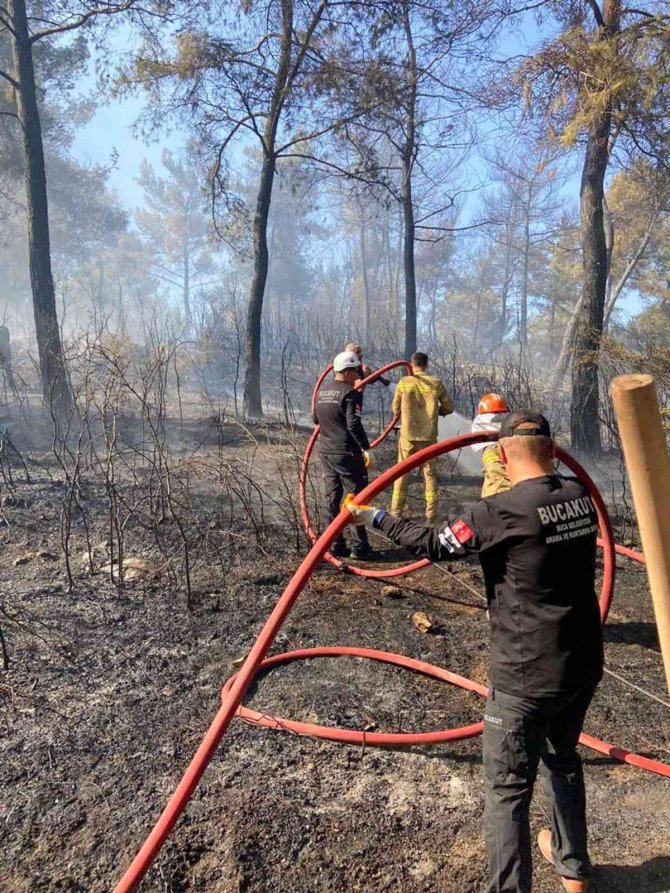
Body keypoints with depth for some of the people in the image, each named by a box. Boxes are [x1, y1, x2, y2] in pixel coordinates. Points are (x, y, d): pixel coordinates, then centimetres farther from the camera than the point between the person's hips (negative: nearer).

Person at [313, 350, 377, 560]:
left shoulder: (322, 392, 10)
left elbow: (316, 420, 20)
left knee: (333, 500, 12)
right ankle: (360, 547, 4)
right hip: (347, 455, -8)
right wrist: (366, 448, -20)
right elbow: (354, 424, -23)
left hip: (326, 453, 8)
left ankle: (337, 546, 17)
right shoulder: (350, 393, -14)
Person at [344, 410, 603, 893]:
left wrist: (376, 517, 3)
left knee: (507, 791, 7)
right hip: (583, 664, 8)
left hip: (527, 677, -8)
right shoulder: (581, 496, -2)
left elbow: (434, 544, -9)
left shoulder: (497, 512, -21)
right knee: (563, 761, 29)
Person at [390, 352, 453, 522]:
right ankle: (431, 513, 12)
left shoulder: (404, 382, -4)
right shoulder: (436, 383, -3)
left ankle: (396, 512, 9)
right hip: (429, 435, 1)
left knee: (402, 473, 8)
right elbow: (449, 407, 5)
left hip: (408, 435, 0)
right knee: (430, 473, 11)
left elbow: (396, 409, 5)